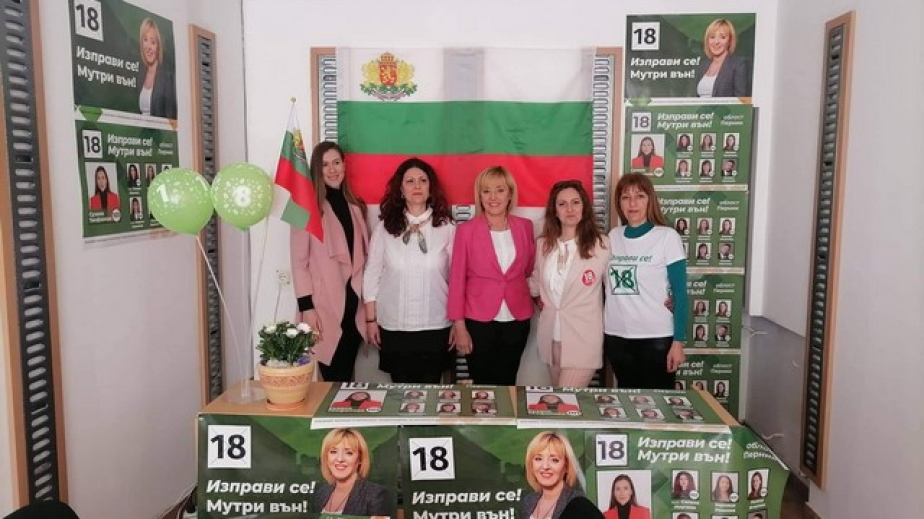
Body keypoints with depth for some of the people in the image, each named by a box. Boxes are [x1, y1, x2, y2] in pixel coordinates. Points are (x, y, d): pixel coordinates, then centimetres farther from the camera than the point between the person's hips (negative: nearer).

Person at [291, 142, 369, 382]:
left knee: (347, 375, 11)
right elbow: (299, 260, -8)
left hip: (354, 302, 5)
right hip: (325, 304, -5)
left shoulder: (355, 206, 13)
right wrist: (306, 306, -14)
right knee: (333, 378, -1)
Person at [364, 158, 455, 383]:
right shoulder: (385, 227, -2)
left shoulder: (446, 227, -4)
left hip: (435, 326, 0)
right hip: (393, 327, 1)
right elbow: (372, 274, 2)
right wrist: (371, 320, 1)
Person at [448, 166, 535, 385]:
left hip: (517, 320, 3)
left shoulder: (524, 227, 3)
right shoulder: (466, 230, -6)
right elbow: (457, 279, -5)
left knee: (507, 383, 12)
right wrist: (459, 326, -7)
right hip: (479, 321, -2)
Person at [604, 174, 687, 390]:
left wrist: (678, 341, -11)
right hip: (617, 337, 4)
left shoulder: (667, 236, -6)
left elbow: (680, 292, -7)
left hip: (657, 338, -4)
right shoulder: (613, 236, 5)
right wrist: (598, 331, 5)